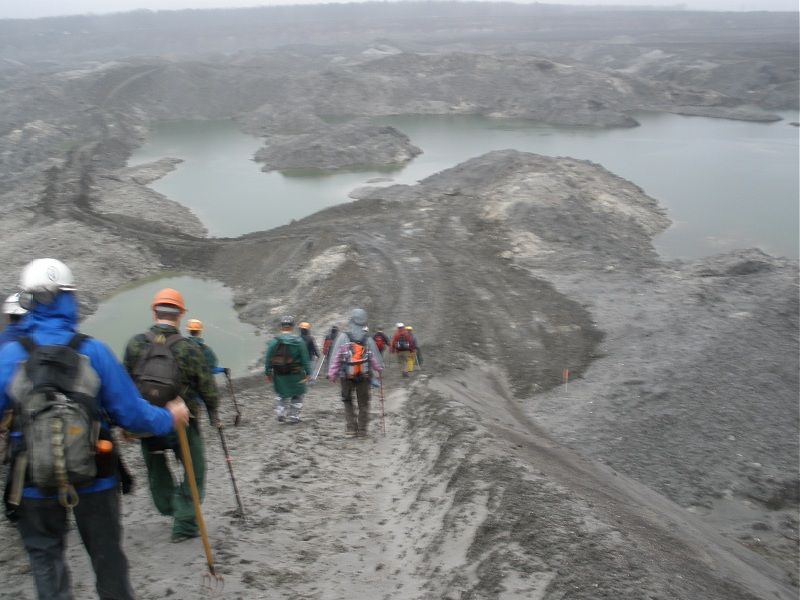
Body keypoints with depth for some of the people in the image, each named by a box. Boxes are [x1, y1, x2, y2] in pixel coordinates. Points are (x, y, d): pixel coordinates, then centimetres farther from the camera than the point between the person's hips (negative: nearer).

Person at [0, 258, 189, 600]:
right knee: (107, 556, 18)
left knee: (45, 557, 16)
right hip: (95, 479, 0)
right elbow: (129, 412, -11)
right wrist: (168, 419, 6)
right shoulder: (93, 351, -13)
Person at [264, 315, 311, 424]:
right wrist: (307, 372, -1)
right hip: (295, 375, -2)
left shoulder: (274, 341, -5)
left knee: (280, 395, 21)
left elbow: (268, 359, -2)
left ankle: (280, 415, 10)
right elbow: (305, 358, -7)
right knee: (297, 396, 14)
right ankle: (293, 417, 13)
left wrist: (268, 372, 7)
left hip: (279, 374, 2)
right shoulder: (298, 341, -8)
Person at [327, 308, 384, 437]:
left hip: (347, 376, -1)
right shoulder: (368, 339, -4)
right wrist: (379, 368, 22)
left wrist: (332, 374, -2)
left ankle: (350, 427, 7)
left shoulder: (343, 337, -10)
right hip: (364, 376, 1)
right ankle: (362, 430, 16)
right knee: (363, 403, 13)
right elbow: (376, 358, 3)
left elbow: (335, 358, -9)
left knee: (348, 401, 15)